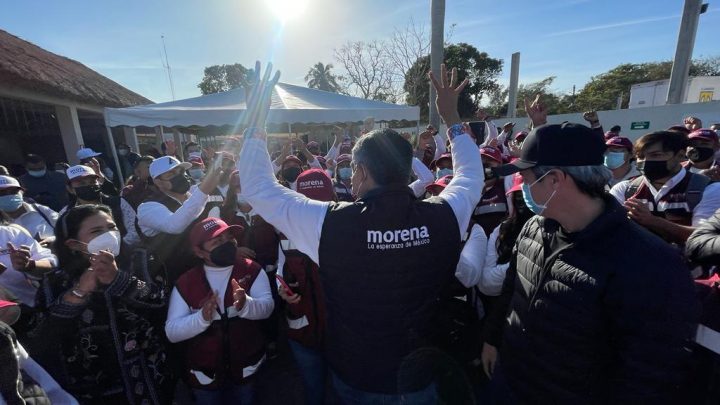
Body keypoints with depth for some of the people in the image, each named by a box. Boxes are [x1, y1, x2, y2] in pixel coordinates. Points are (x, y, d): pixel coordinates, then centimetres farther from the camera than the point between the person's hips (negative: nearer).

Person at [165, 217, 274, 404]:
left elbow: (267, 306, -21)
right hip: (205, 374, 0)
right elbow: (171, 332, -12)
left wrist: (245, 305, -42)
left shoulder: (252, 270, -12)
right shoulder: (185, 283, -10)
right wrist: (202, 317, -32)